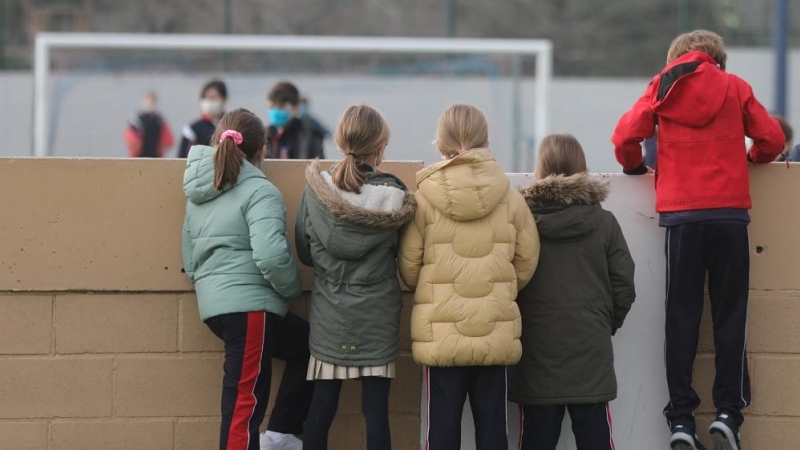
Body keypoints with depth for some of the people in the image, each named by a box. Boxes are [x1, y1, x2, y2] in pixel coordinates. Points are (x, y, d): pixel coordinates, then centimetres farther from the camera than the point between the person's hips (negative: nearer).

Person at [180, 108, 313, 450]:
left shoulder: (199, 192, 16)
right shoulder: (259, 192, -10)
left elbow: (189, 256, 20)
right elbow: (270, 255, -21)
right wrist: (292, 289, -5)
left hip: (213, 305, 9)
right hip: (249, 305, -9)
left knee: (304, 344, 23)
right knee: (245, 401, -6)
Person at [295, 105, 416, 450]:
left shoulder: (316, 191, -7)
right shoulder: (393, 195, -11)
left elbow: (304, 252, 1)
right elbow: (405, 256, -3)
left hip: (329, 316, 2)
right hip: (377, 317, -2)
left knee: (322, 404, 8)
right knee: (376, 407, 2)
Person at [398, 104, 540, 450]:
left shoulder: (424, 199, -7)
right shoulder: (510, 198, -2)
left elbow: (409, 266, -2)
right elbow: (526, 262, 4)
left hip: (441, 335, -2)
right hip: (495, 334, 2)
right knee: (491, 422, 9)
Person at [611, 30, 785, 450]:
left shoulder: (662, 87, 8)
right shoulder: (734, 87, 6)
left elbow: (625, 136, 0)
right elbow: (771, 138, 2)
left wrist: (635, 167, 20)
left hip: (680, 213, 1)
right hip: (729, 212, -1)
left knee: (681, 316, 4)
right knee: (729, 314, 5)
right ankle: (728, 412, -3)